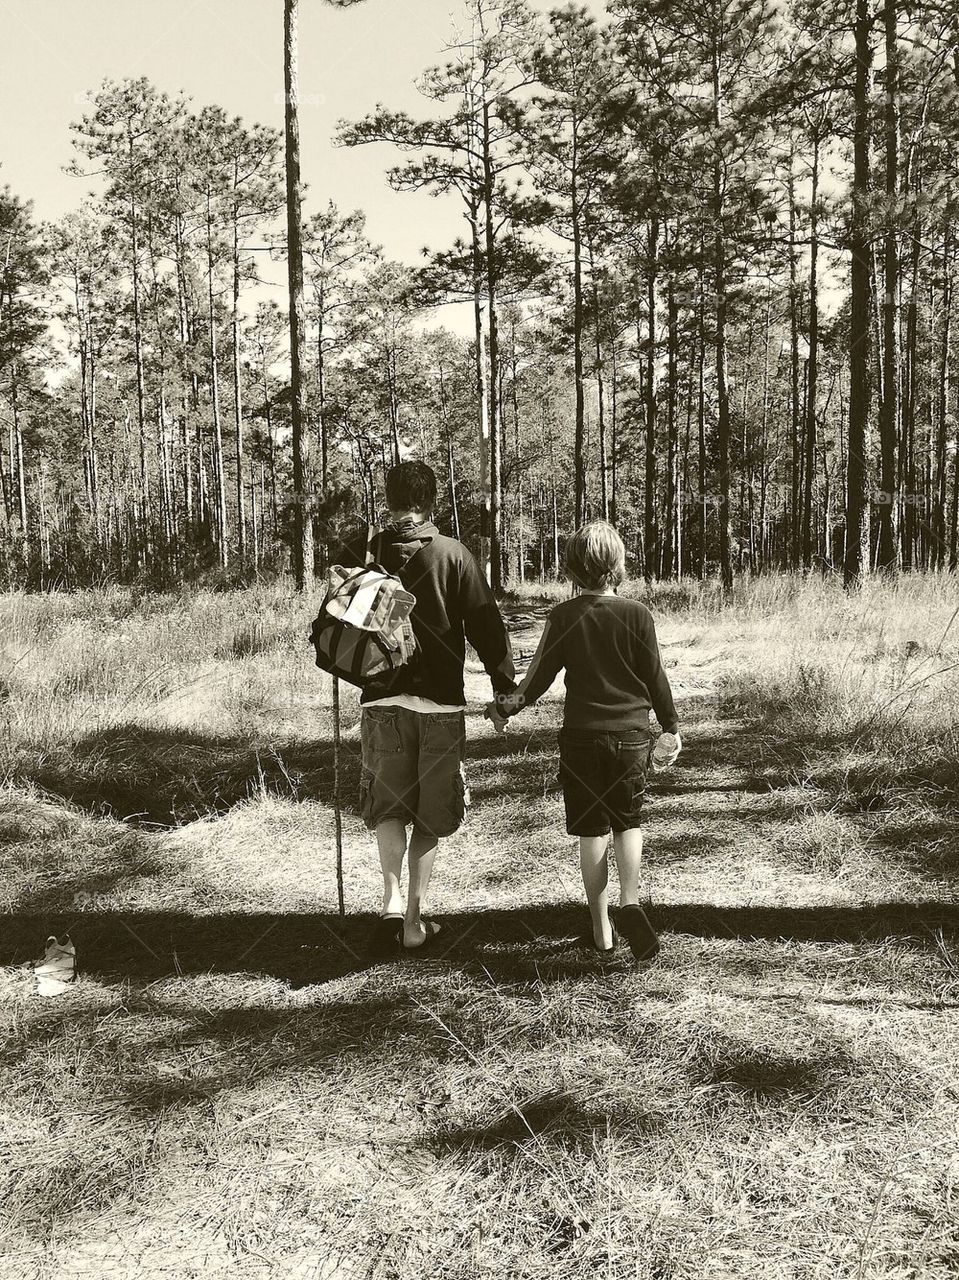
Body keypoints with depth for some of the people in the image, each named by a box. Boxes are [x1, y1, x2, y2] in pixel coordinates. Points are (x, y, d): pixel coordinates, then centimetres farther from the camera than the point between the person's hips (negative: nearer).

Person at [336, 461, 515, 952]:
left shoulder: (361, 552, 0)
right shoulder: (453, 554, -5)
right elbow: (484, 623, -5)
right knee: (430, 813, 11)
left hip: (381, 699, 1)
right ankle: (415, 919, 15)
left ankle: (392, 898, -5)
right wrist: (505, 683, 4)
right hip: (441, 702, -1)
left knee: (387, 803, 14)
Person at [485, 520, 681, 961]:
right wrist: (670, 727, 13)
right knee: (628, 823, 17)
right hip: (632, 735, 0)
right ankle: (630, 903, -5)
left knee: (592, 830, 9)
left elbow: (540, 676, -3)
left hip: (581, 737, 0)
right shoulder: (637, 615, -5)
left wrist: (506, 705, 13)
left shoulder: (563, 617, -5)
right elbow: (655, 677, 0)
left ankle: (601, 929, 14)